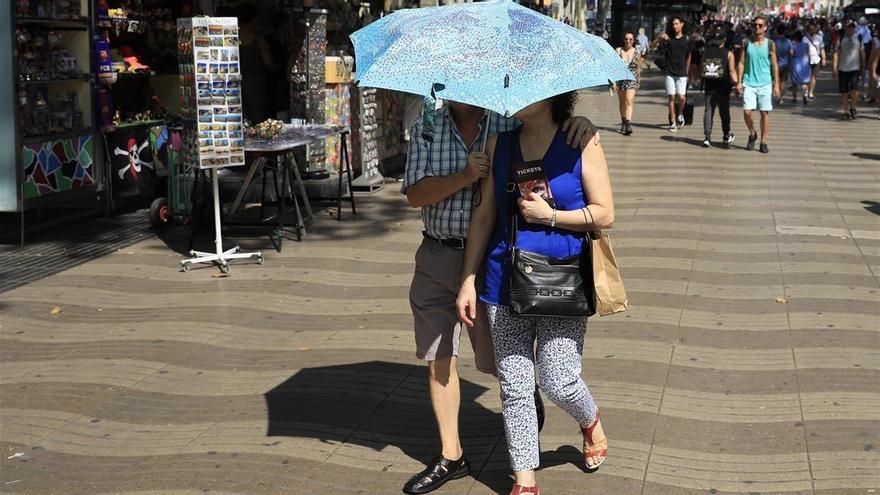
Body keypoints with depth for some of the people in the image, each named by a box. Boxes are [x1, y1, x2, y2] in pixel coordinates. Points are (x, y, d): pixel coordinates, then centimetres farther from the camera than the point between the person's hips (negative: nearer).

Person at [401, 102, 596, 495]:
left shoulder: (510, 125, -4)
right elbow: (415, 194, -9)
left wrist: (581, 123, -23)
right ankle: (450, 456, 21)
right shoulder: (424, 128, 0)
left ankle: (529, 398, 43)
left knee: (498, 360, 8)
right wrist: (464, 177, -23)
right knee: (438, 360, 7)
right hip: (436, 259, 3)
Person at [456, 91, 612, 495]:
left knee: (558, 382, -1)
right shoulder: (500, 144, 7)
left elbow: (604, 215, -4)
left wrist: (550, 216, -14)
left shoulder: (581, 143, -4)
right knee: (514, 386, 6)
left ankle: (591, 423, 35)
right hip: (506, 279, 4)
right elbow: (484, 215, 8)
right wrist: (468, 279, 5)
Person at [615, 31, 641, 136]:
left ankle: (628, 123, -26)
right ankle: (623, 121, 31)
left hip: (632, 80, -2)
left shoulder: (636, 53, 0)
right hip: (620, 79, 2)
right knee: (622, 102, 14)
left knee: (629, 101, -17)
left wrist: (638, 81, 17)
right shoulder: (618, 51, 0)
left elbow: (638, 68, 11)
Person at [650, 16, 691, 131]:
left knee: (681, 97, -10)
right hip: (670, 73, 0)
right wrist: (659, 39, -22)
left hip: (682, 74, 0)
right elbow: (652, 47, -4)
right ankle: (673, 123, 9)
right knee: (672, 97, 1)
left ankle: (680, 114, 20)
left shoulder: (686, 40, 3)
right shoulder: (668, 38, 2)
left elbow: (688, 57, 13)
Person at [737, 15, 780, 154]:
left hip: (765, 83, 0)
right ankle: (752, 134, 17)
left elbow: (774, 65, 5)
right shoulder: (746, 43, 3)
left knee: (764, 112, 2)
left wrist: (776, 84, 2)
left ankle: (763, 141, 12)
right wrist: (739, 82, -3)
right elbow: (741, 63, 5)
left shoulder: (770, 44, 2)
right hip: (749, 83, 0)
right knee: (747, 111, -9)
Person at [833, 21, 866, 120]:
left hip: (855, 68, -1)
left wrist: (863, 67, 10)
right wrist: (834, 68, -6)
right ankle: (846, 111, 15)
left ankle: (852, 107, 5)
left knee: (854, 88, -17)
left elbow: (862, 53, 11)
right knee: (844, 92, 3)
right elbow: (836, 54, 1)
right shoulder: (840, 40, 3)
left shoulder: (858, 39, 5)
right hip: (843, 69, 1)